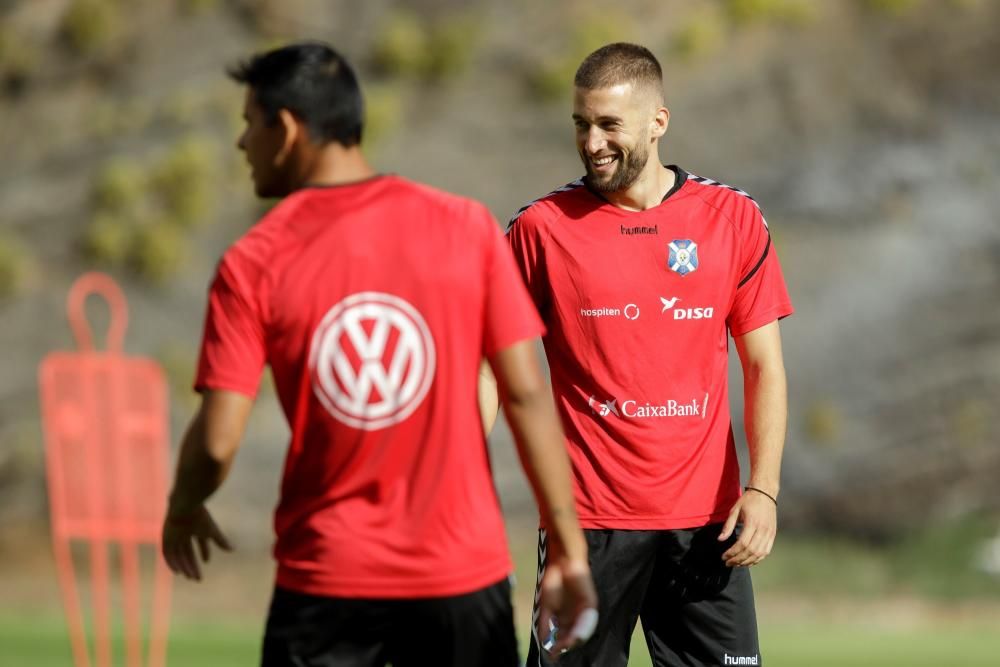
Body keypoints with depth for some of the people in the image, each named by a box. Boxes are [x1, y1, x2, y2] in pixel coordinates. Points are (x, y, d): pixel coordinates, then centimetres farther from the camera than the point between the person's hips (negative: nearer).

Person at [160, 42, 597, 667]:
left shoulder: (253, 264, -5)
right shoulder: (467, 228, -2)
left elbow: (218, 442, -8)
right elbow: (527, 395, -4)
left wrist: (183, 510, 14)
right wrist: (569, 546, 1)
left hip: (326, 578, -1)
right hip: (463, 572, 1)